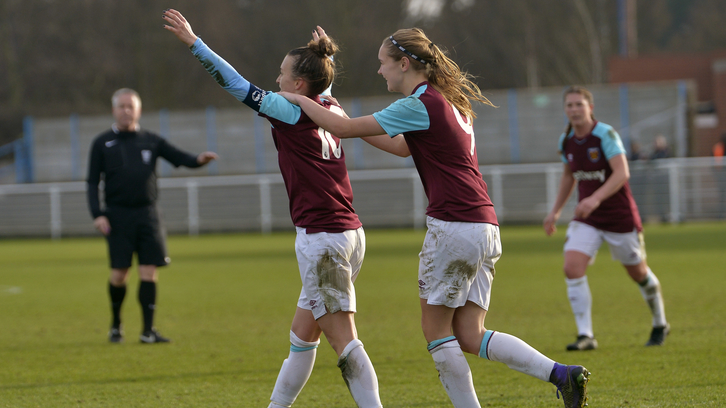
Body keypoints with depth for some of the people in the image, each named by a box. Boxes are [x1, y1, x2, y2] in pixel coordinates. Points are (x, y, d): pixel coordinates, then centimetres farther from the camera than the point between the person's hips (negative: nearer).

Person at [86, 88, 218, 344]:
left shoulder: (151, 141, 12)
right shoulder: (102, 144, 8)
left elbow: (179, 157, 2)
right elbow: (92, 183, 6)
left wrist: (199, 160, -21)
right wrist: (97, 214, -7)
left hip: (147, 214, 1)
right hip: (118, 215, -1)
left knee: (149, 272, -5)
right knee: (119, 273, -4)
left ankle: (148, 330, -3)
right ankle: (115, 325, 18)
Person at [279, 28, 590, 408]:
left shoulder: (419, 106, -9)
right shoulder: (451, 102, 19)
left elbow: (342, 129, -7)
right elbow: (405, 147, 33)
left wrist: (300, 100, 9)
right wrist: (340, 116, 31)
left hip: (453, 227, -9)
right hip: (485, 227, 9)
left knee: (437, 331, 3)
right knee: (469, 336, 7)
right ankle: (562, 374, -5)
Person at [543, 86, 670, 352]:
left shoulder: (605, 135, -17)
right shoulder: (566, 141, 2)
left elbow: (622, 173, -28)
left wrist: (596, 198, -40)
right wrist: (555, 211, 14)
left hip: (619, 216, -5)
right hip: (586, 220, 5)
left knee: (638, 272, 11)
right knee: (572, 268, -17)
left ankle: (660, 324, 35)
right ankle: (585, 335, -14)